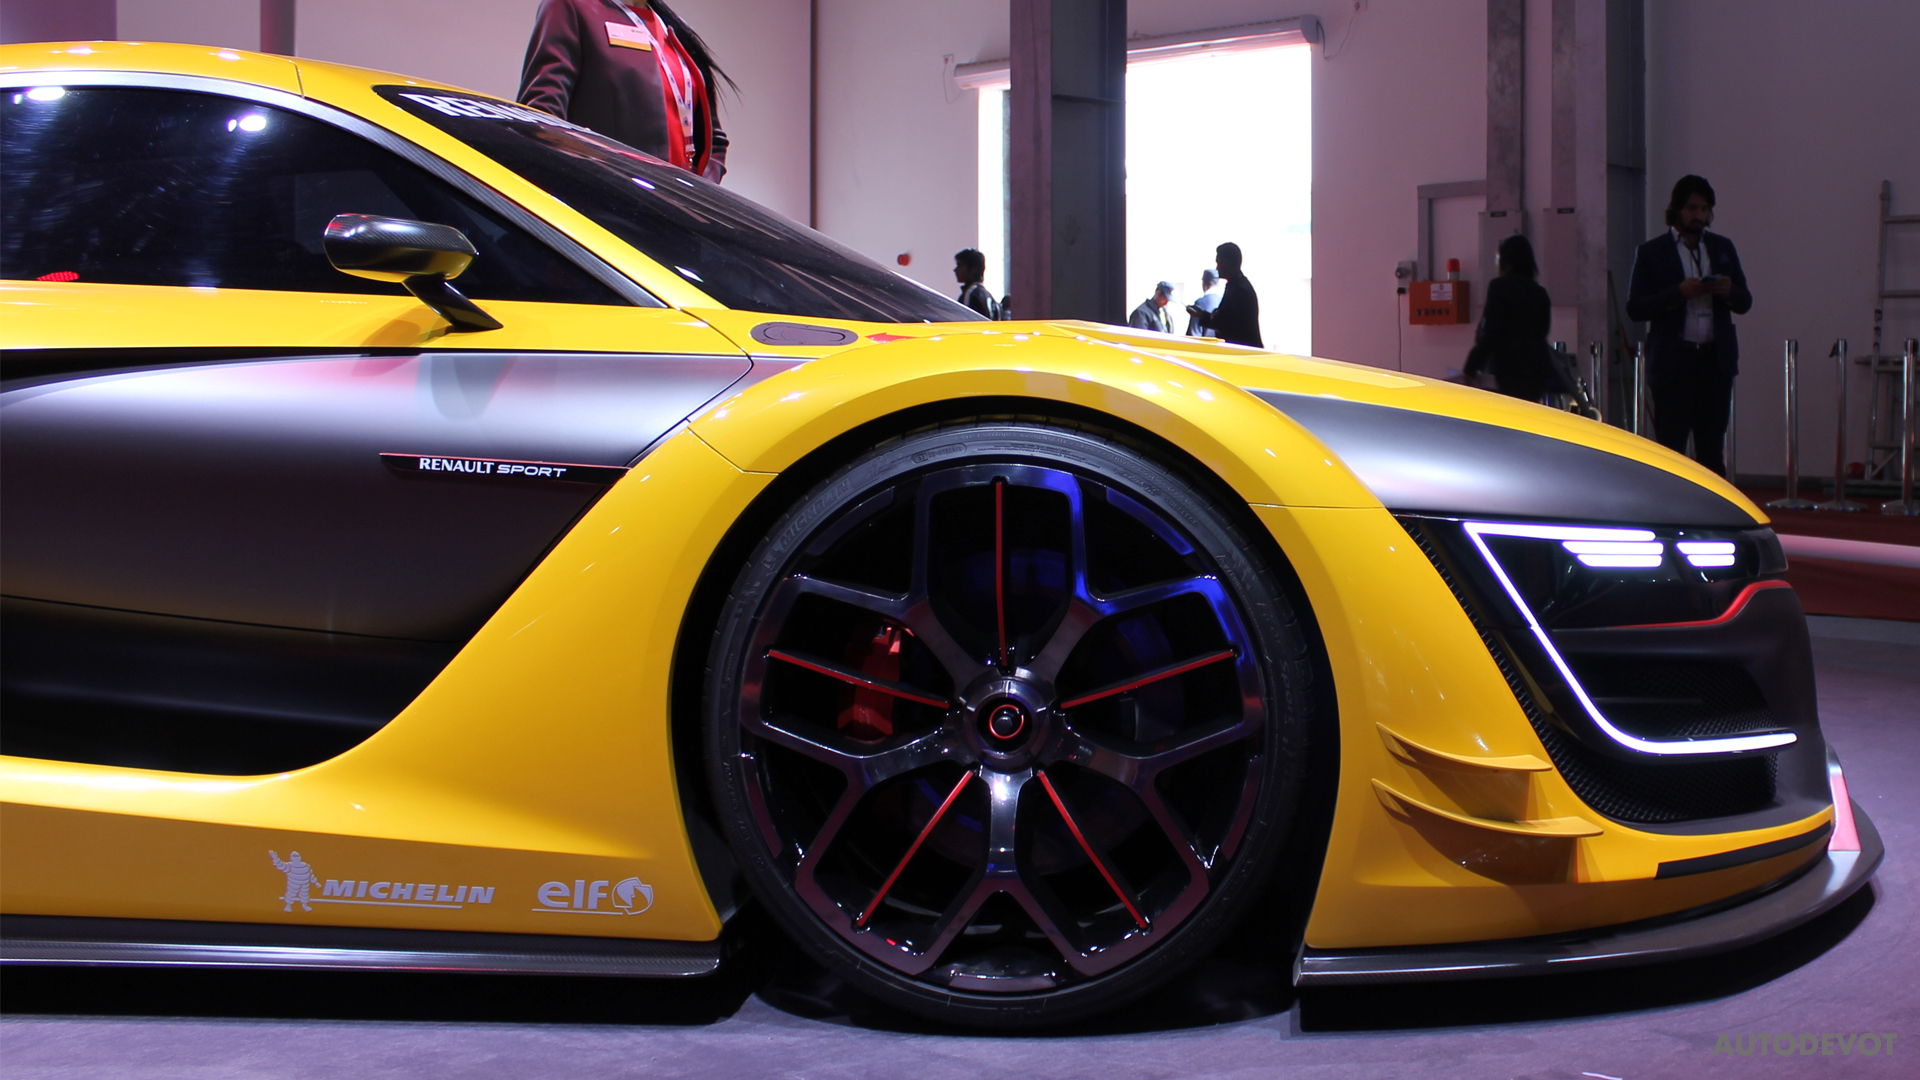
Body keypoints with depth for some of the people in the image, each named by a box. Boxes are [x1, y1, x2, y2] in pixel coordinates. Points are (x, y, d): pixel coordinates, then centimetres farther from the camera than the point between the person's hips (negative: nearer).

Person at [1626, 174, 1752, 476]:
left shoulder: (1723, 247, 14)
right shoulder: (1651, 252, 2)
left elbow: (1745, 303, 16)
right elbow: (1634, 309, -5)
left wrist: (1729, 291, -7)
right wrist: (1679, 293, -18)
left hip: (1717, 360, 4)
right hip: (1673, 362, -4)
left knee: (1712, 449, 6)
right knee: (1670, 450, -4)